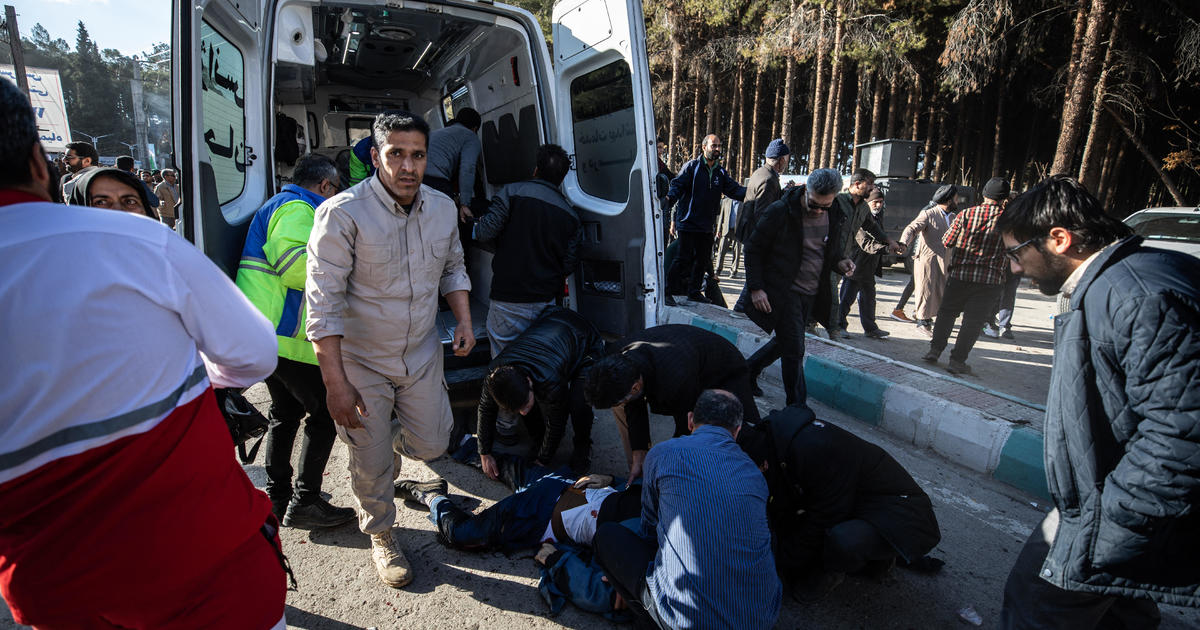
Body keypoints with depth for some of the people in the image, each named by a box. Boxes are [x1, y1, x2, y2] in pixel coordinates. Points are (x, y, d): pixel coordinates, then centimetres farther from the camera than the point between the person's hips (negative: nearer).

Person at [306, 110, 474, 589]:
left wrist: (463, 319, -3)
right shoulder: (343, 213, -21)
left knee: (432, 444, 12)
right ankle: (380, 535, 38)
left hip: (422, 352, 4)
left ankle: (386, 437, 47)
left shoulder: (443, 208, -3)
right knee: (372, 464, 10)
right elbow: (323, 302, -21)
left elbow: (452, 268, 13)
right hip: (362, 360, -4)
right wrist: (335, 382, -23)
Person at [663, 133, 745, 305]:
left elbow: (734, 190, 6)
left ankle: (694, 291, 26)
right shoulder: (691, 167, -2)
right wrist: (670, 198, -31)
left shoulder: (721, 172, 12)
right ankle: (667, 291, 3)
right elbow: (678, 185, -10)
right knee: (684, 258, -7)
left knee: (703, 260, 11)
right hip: (688, 224, -6)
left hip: (707, 226, 6)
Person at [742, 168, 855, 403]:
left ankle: (748, 370, 40)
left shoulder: (834, 216, 3)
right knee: (794, 350, -5)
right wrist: (755, 288, -15)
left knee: (785, 342, 17)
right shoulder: (779, 212, -14)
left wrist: (839, 262, -4)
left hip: (812, 294, 6)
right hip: (783, 293, -6)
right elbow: (753, 249, -8)